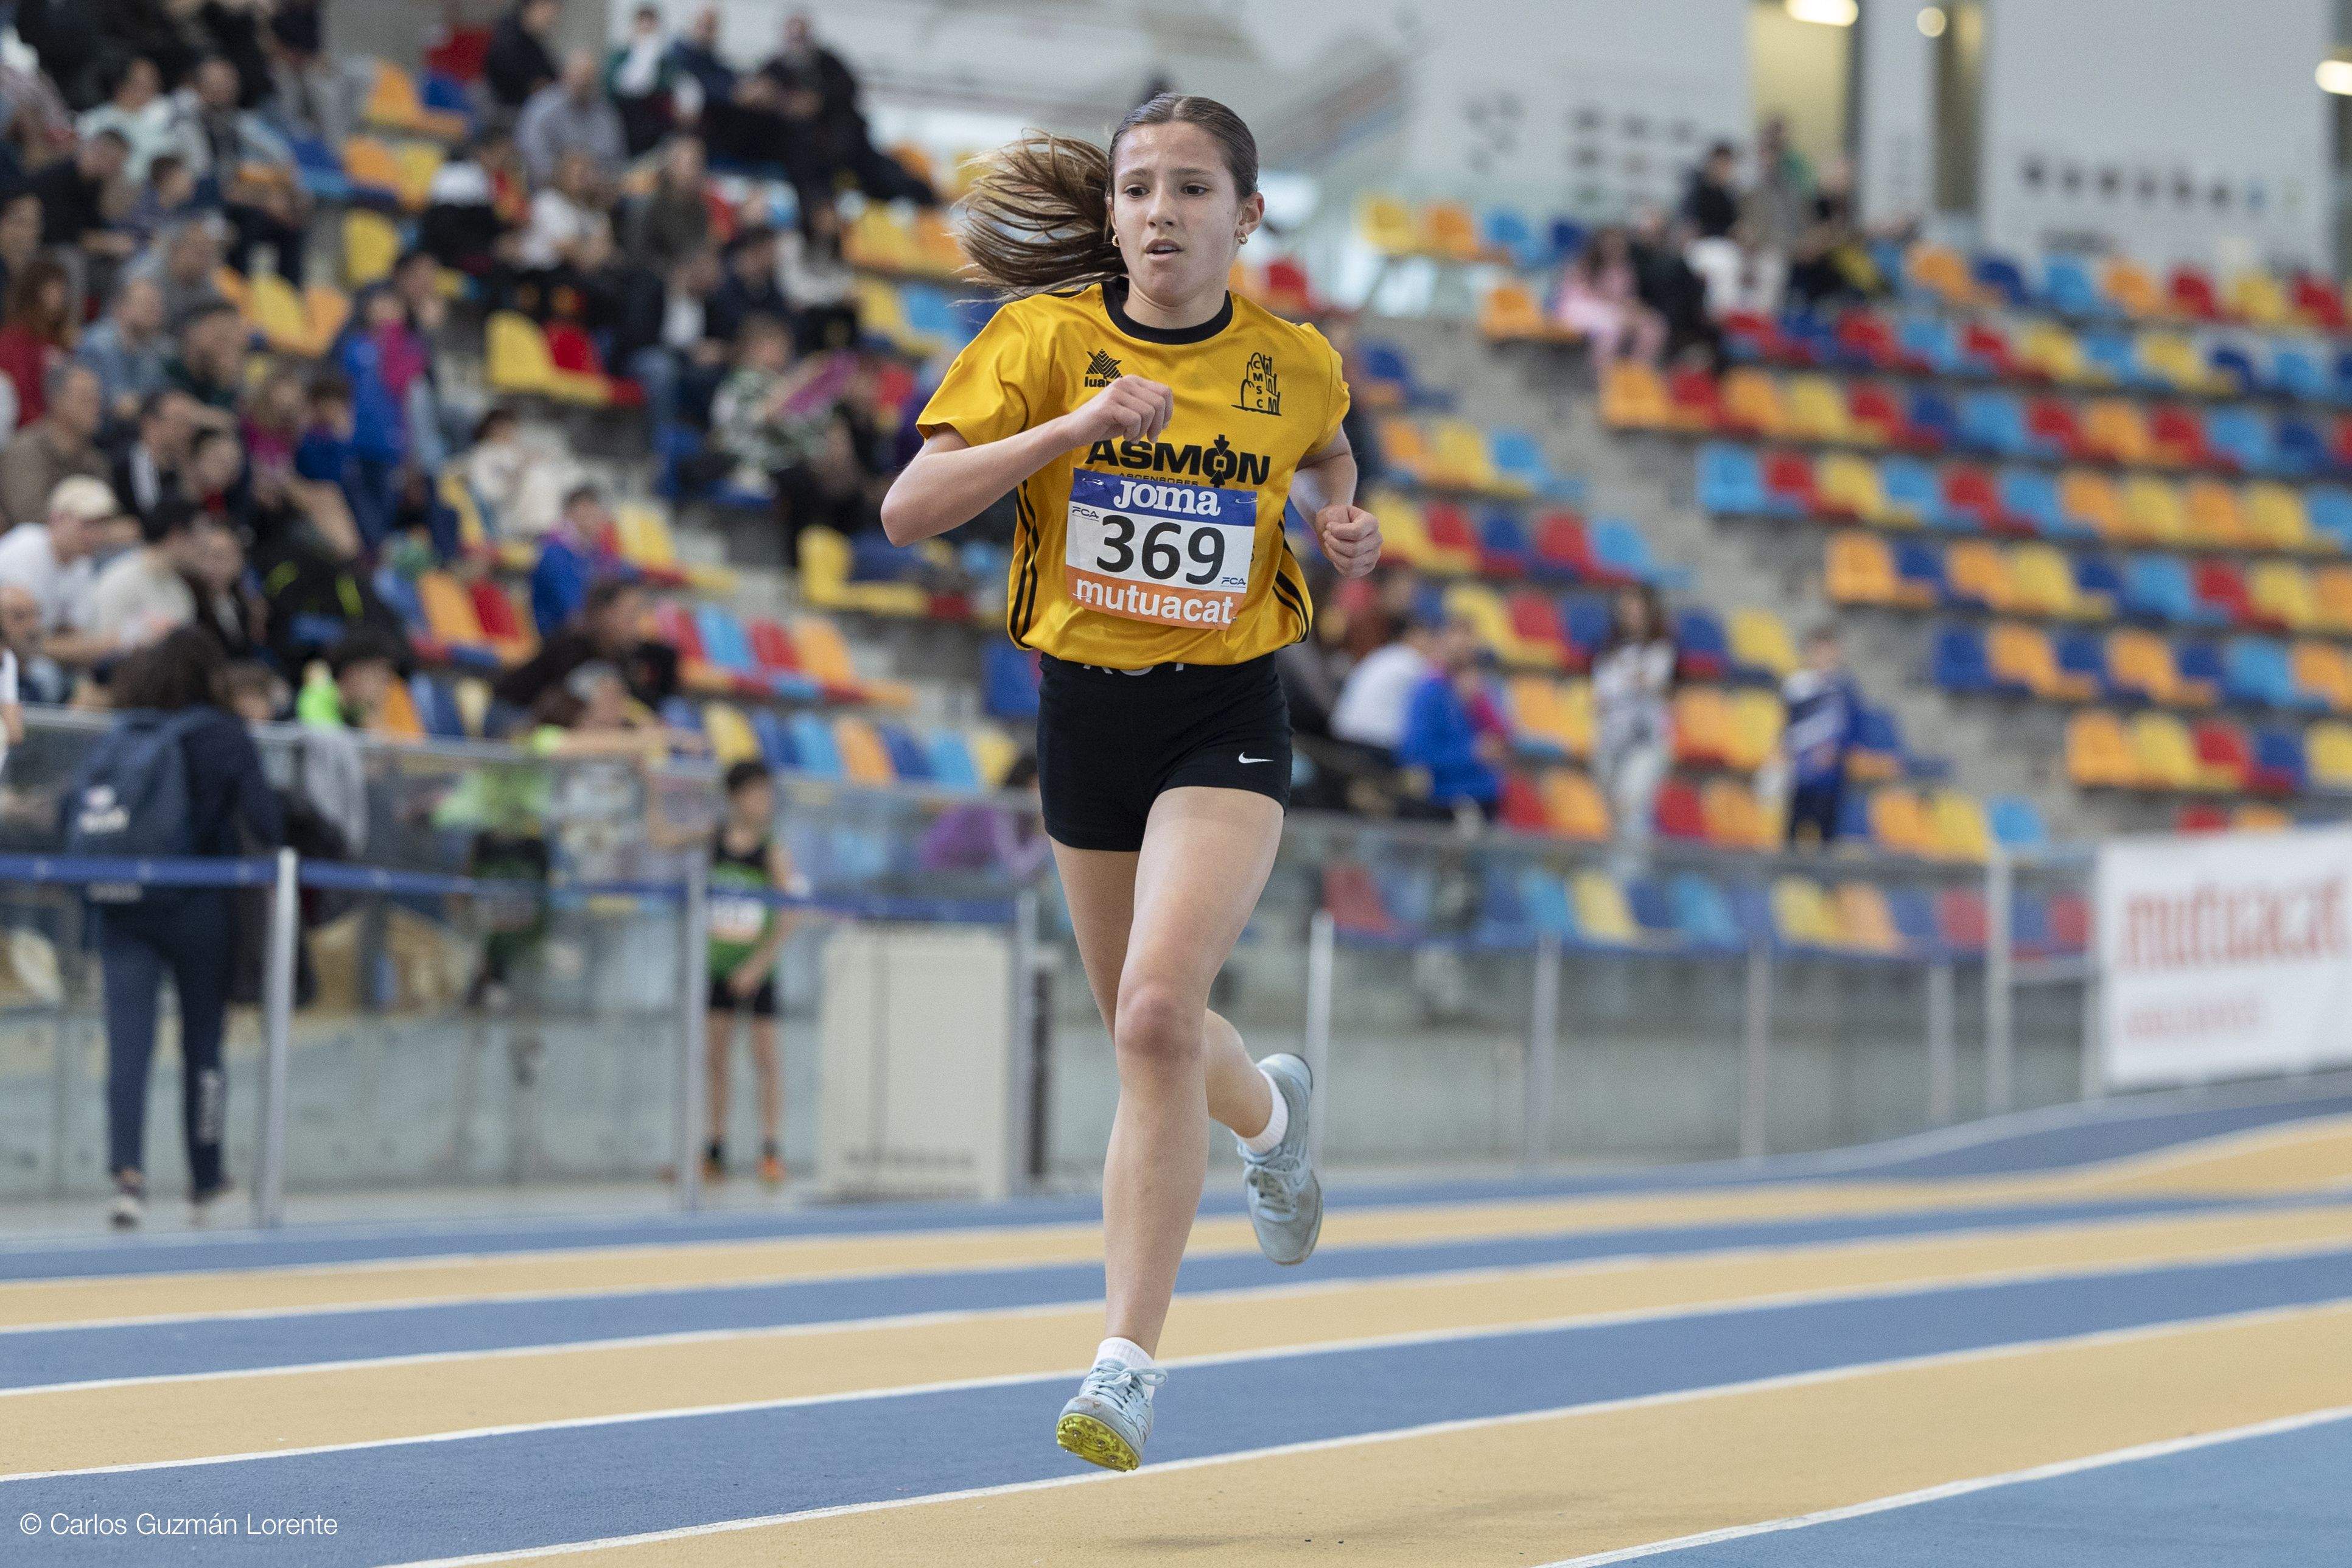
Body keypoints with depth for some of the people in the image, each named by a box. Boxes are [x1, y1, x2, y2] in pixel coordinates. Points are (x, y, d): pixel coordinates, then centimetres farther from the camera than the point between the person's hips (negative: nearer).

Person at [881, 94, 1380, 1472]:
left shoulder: (1295, 364, -2)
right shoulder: (1045, 339, -7)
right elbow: (908, 511, -16)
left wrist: (1344, 522, 2)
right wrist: (1072, 427, -26)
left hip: (1228, 717, -2)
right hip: (1086, 703, 2)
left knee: (1159, 1011, -22)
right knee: (1149, 1032, 17)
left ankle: (1130, 1362, -16)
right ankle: (1273, 1109, 55)